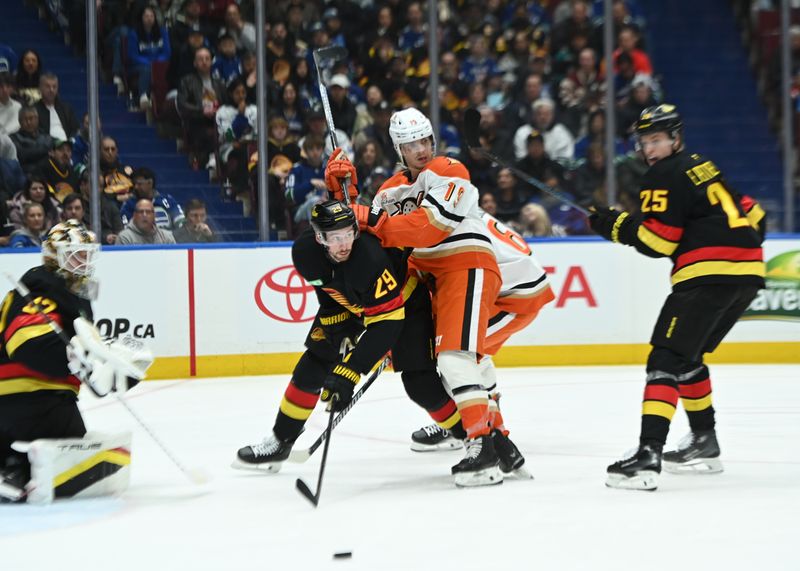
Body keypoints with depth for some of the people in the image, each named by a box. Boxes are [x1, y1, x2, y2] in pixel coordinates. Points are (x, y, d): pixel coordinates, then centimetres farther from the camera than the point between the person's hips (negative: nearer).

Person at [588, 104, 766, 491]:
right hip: (748, 272, 9)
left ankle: (648, 455, -28)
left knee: (667, 358, -13)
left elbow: (658, 241, -9)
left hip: (709, 273, -9)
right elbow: (752, 214, 27)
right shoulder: (703, 168, 24)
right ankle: (705, 444, 27)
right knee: (687, 356, 23)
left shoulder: (665, 176, -2)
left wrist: (613, 225, 1)